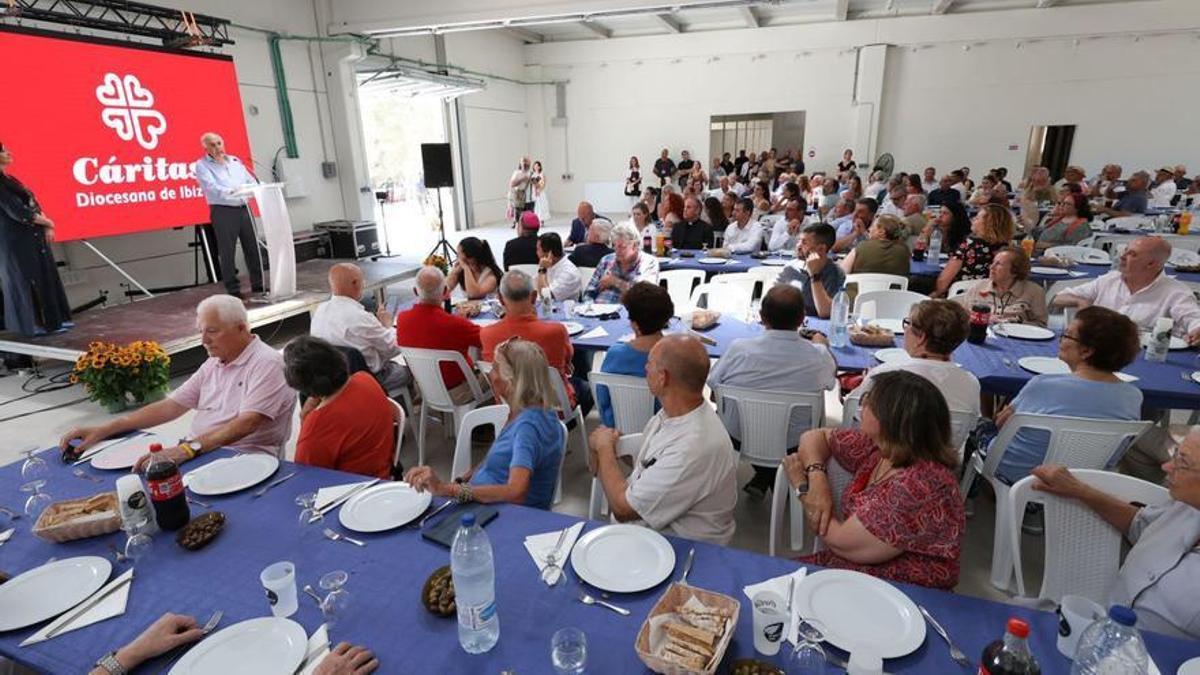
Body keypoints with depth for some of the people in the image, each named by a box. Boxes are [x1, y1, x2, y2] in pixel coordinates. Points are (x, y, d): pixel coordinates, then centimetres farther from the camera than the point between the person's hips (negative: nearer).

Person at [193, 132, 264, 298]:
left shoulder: (235, 160, 18)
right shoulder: (202, 165, 1)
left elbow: (250, 180, 15)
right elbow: (211, 187, -15)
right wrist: (231, 192, -32)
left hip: (244, 208, 5)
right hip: (223, 211, -5)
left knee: (253, 247, 6)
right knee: (227, 251, -3)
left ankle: (258, 284, 15)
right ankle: (233, 289, 3)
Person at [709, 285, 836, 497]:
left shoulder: (739, 349, -22)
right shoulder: (818, 356, -19)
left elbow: (712, 383, -5)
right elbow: (831, 378, 6)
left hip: (739, 439, 1)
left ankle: (764, 477, 28)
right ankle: (766, 480, 25)